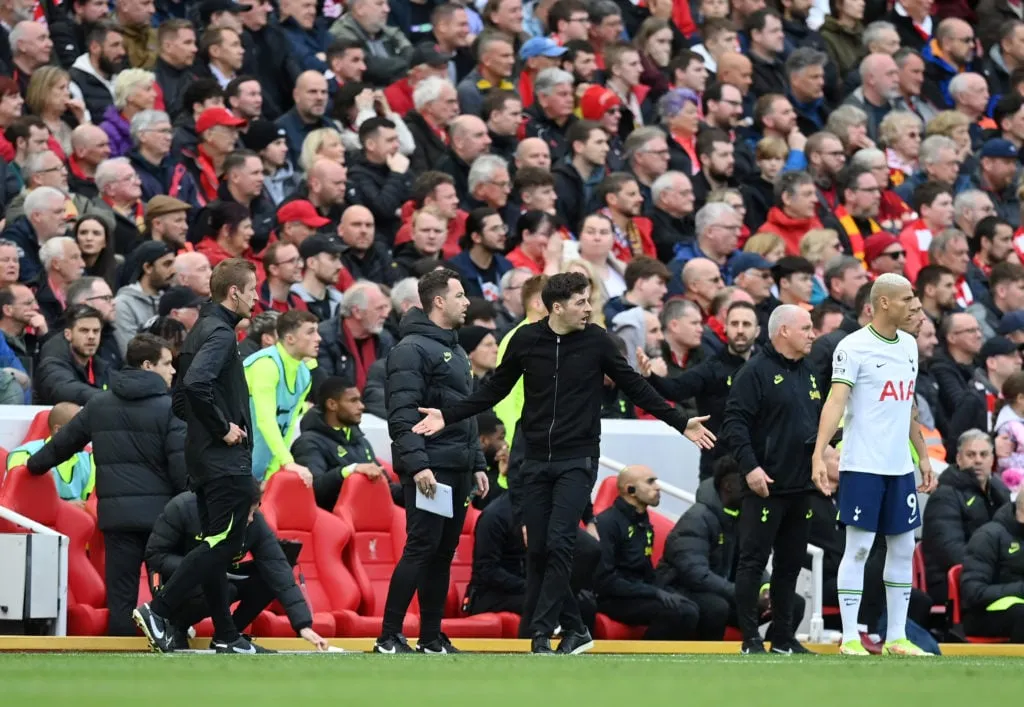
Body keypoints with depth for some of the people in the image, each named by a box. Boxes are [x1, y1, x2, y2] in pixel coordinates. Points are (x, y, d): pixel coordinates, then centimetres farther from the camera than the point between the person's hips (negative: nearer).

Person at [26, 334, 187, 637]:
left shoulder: (99, 405, 10)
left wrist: (36, 464, 40)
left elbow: (64, 442, 22)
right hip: (160, 510, -3)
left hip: (117, 512, 3)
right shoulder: (169, 407, -5)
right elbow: (182, 464, -11)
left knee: (121, 594, 2)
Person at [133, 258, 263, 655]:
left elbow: (181, 399, 21)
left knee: (215, 543, 10)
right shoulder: (220, 334, -13)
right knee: (224, 541, -8)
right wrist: (223, 427, -19)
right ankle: (158, 610, -12)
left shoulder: (201, 332, 17)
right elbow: (196, 384, -30)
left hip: (204, 457, 10)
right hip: (226, 459, -10)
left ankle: (225, 636, 12)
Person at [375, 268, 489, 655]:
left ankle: (432, 638, 13)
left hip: (458, 472, 9)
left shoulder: (456, 351, 21)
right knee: (421, 549, -11)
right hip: (430, 470, -9)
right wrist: (417, 464, -24)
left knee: (443, 553, 9)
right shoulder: (412, 349, -9)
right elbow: (403, 415, -17)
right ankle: (389, 637, -10)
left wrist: (477, 465, 20)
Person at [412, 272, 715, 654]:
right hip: (536, 460, 3)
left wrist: (681, 423, 3)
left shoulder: (596, 340, -3)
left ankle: (542, 631, -11)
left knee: (559, 543, -14)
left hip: (578, 460, -3)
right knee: (537, 549, 2)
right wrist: (448, 415, 1)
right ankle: (575, 627, 13)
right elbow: (495, 389, 10)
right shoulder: (526, 340, 0)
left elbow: (635, 387, 5)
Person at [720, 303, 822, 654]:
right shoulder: (756, 372, -9)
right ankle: (751, 639, -2)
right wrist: (750, 466, -23)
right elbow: (734, 423, -15)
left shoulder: (806, 373, 17)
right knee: (753, 561, -4)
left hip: (802, 488, 8)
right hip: (766, 487, -8)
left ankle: (785, 638, 17)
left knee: (790, 564, 11)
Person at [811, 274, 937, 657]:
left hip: (900, 466, 7)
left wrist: (923, 455, 20)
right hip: (862, 465, -7)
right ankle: (850, 637, 0)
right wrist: (819, 455, -29)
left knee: (903, 548, 8)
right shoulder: (853, 347, -11)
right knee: (858, 547, -5)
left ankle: (896, 637, 14)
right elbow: (836, 400, -19)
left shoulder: (908, 345, 12)